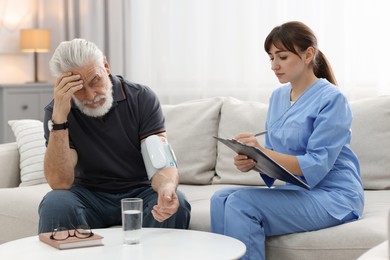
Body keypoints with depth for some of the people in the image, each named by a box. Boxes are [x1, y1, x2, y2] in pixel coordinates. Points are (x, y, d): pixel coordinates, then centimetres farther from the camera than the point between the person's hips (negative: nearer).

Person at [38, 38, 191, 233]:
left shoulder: (142, 98, -7)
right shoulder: (56, 111, -7)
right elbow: (59, 183, -17)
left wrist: (167, 188, -39)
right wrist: (59, 118, -27)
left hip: (139, 192, 1)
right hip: (89, 195, 0)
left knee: (176, 204, -30)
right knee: (55, 204, -32)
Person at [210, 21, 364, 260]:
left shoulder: (331, 99, -12)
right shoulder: (278, 97, 10)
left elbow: (316, 167, -19)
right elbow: (273, 157, 12)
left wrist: (262, 152, -30)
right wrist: (251, 161, -12)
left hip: (333, 195, -7)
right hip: (296, 190, 7)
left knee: (240, 203, -23)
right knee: (221, 199, -13)